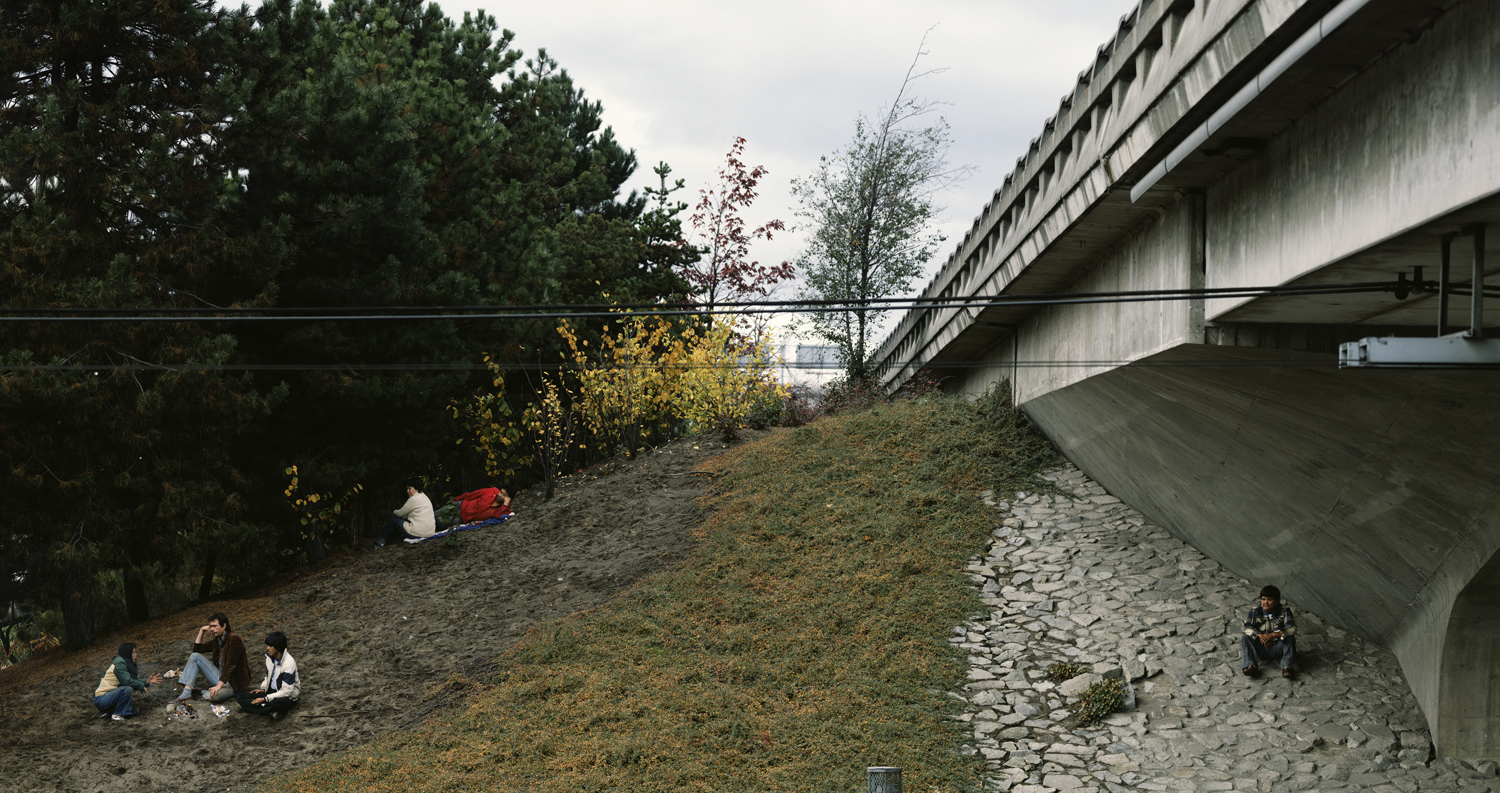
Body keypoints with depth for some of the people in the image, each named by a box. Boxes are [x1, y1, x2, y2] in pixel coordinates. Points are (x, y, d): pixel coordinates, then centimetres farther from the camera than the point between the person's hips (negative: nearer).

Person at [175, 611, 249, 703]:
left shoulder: (234, 639, -17)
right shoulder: (216, 640, 10)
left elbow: (230, 665, -23)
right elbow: (197, 649, 18)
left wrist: (219, 685, -29)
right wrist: (201, 631, 8)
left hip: (235, 682, -8)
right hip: (221, 677, 8)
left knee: (215, 696, -41)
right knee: (195, 656, 1)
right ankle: (187, 691, -7)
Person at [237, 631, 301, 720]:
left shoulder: (289, 663, -23)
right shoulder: (269, 657, 1)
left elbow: (286, 691, -23)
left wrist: (265, 699, -23)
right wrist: (263, 689, 0)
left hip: (288, 697, -9)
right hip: (272, 691, 9)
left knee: (276, 703, -45)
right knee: (241, 698, -10)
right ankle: (272, 711, -21)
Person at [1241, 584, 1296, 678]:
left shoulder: (1284, 612, -7)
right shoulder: (1255, 611, -1)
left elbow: (1292, 628, -23)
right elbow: (1247, 627, -13)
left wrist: (1273, 635, -37)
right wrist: (1260, 636, -32)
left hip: (1278, 648, -2)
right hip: (1260, 648, 2)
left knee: (1290, 638, -29)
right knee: (1245, 638, -22)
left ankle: (1286, 667, -36)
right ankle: (1251, 666, -39)